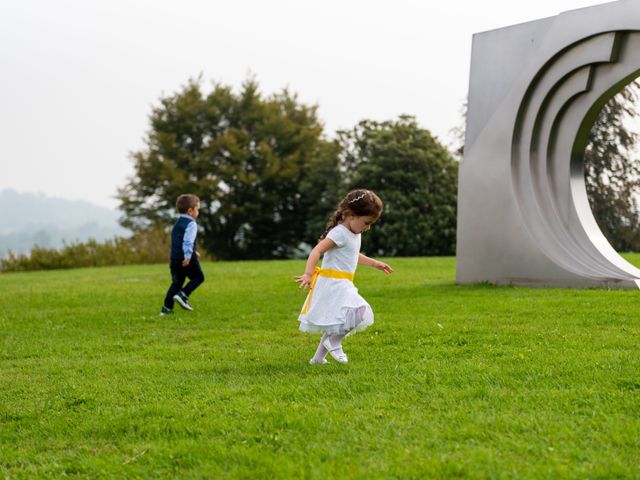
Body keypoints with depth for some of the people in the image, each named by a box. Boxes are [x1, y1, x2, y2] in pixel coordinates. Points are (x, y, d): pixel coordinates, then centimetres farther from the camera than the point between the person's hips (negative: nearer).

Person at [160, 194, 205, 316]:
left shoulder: (177, 224, 21)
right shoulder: (191, 224, -9)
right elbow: (188, 241, -22)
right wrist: (188, 256, -28)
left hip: (174, 258, 8)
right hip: (187, 259, -8)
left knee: (176, 282, 13)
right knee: (198, 277, 8)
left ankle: (167, 307, 6)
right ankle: (183, 295, -10)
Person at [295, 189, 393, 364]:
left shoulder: (354, 234, 14)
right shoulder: (340, 233, -17)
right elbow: (317, 251, -27)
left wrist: (374, 263, 37)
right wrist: (308, 274, -39)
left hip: (342, 285, 10)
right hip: (333, 284, -10)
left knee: (335, 325, 16)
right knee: (358, 313, -22)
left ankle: (318, 357, 25)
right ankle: (333, 342, -7)